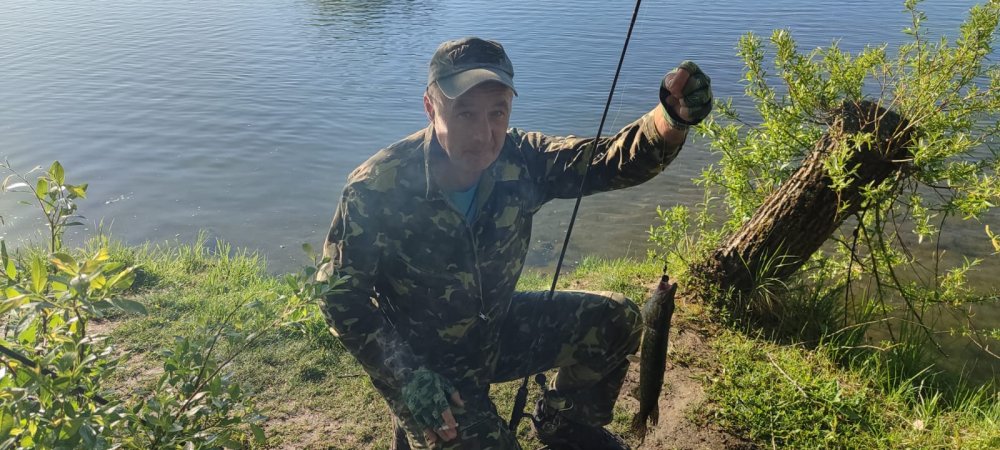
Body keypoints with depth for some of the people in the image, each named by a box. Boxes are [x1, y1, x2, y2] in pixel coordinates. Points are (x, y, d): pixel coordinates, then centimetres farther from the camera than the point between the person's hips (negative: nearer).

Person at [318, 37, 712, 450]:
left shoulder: (518, 159, -15)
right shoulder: (375, 190, -26)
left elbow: (608, 160, -22)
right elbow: (342, 297, -18)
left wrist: (671, 118, -44)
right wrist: (409, 379, -24)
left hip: (499, 329, 5)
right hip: (424, 362, -4)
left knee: (616, 321, -3)